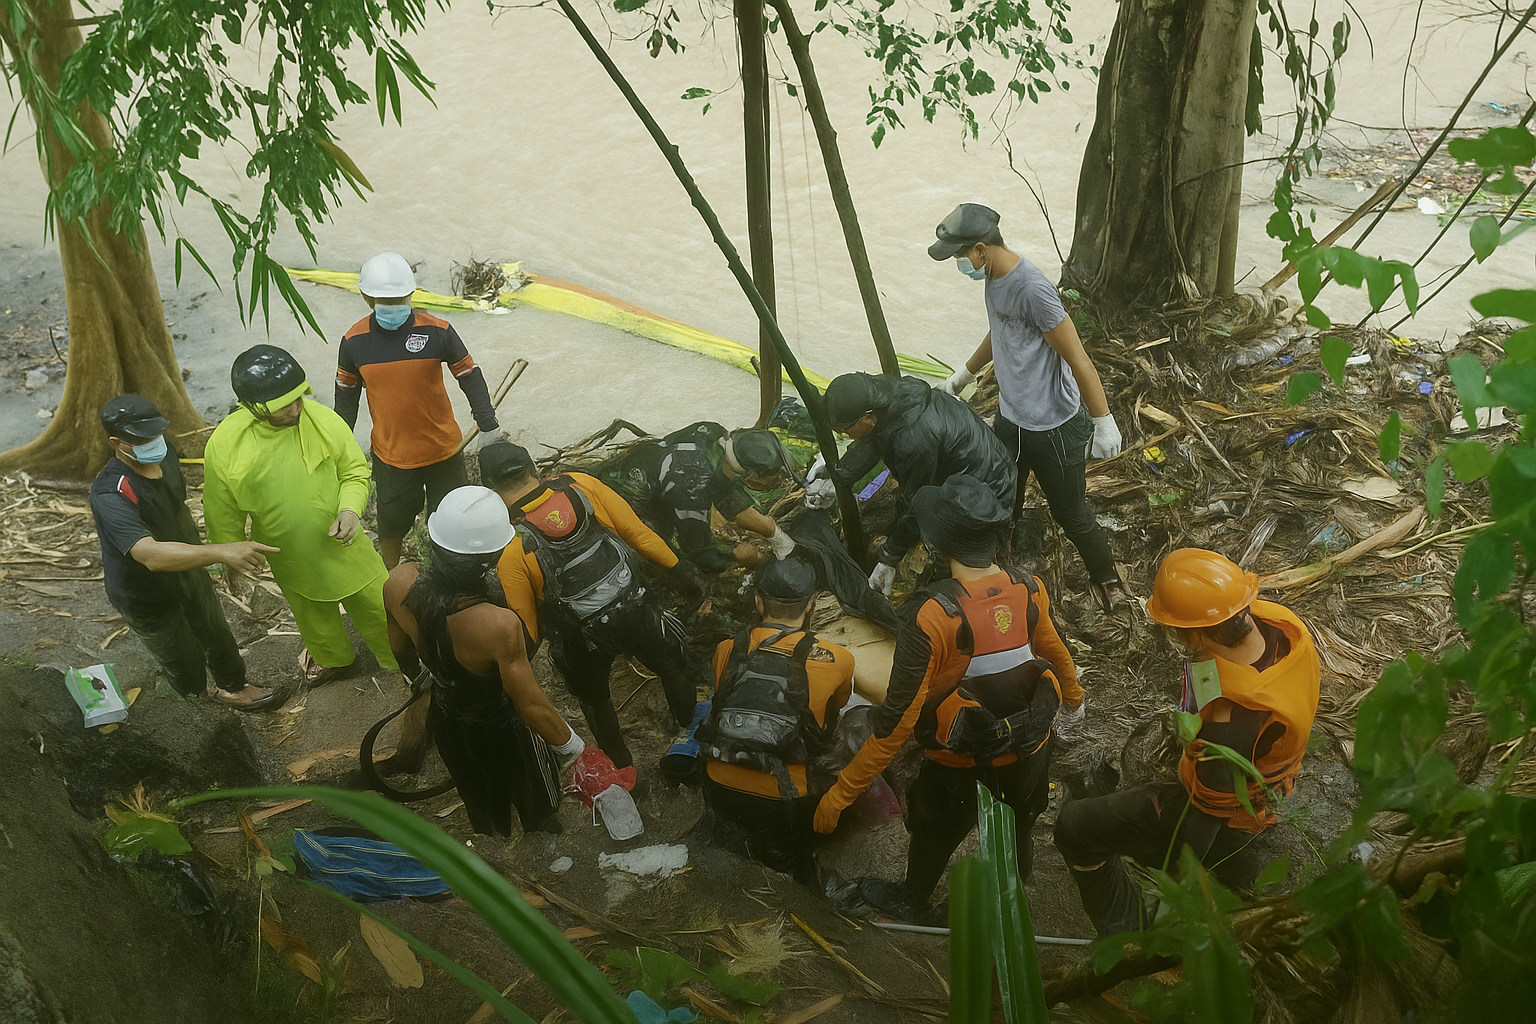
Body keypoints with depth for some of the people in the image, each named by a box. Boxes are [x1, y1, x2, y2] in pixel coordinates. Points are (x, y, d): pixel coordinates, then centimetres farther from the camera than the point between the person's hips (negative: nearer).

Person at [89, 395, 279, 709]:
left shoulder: (165, 453, -15)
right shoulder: (111, 495, -40)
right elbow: (151, 554, -54)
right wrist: (223, 551, -65)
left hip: (188, 572, 6)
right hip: (147, 597, -6)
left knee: (218, 636, 25)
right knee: (184, 660, 18)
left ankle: (233, 686, 53)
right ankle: (199, 695, 50)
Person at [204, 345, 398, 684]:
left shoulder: (323, 420, -25)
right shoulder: (223, 446, -23)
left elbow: (355, 470, -9)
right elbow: (223, 514, -8)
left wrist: (350, 508, -27)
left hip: (341, 542, -1)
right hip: (289, 557, 1)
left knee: (377, 605, 15)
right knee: (313, 614, 27)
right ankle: (333, 657, 58)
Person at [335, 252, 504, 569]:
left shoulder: (437, 331, -15)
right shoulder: (354, 341, -10)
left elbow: (470, 376, -4)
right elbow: (346, 395, 5)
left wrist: (487, 423, -4)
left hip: (442, 448, 0)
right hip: (390, 454, 1)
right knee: (392, 521, 17)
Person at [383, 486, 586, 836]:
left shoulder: (400, 582, -27)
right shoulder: (498, 625, -44)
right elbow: (532, 706, -30)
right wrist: (569, 743, -10)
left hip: (447, 721, 5)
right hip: (503, 729, -5)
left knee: (483, 812, 35)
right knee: (538, 813, 28)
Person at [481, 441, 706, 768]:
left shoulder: (509, 547, -19)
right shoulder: (582, 485, -14)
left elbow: (525, 623, -11)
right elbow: (638, 532, -8)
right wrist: (677, 566, 6)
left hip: (582, 640, -1)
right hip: (635, 611, 1)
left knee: (594, 700, 30)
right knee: (675, 669, 27)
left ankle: (622, 768, 49)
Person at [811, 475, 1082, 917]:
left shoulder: (932, 615, -35)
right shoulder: (1030, 589, -18)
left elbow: (898, 719, -33)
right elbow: (1054, 651, 4)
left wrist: (842, 792, -24)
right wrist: (1072, 692, 28)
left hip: (960, 765, -4)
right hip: (1029, 748, 4)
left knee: (932, 833, 27)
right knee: (1019, 825, 35)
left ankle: (912, 902, 52)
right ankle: (1016, 875, 64)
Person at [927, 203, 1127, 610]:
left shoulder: (1032, 289, -29)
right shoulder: (994, 277, 1)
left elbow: (1078, 359, -25)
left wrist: (1103, 423, -21)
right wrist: (963, 374, 31)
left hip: (1054, 428, -8)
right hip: (1010, 419, 8)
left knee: (1071, 514, 11)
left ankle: (1106, 576, 36)